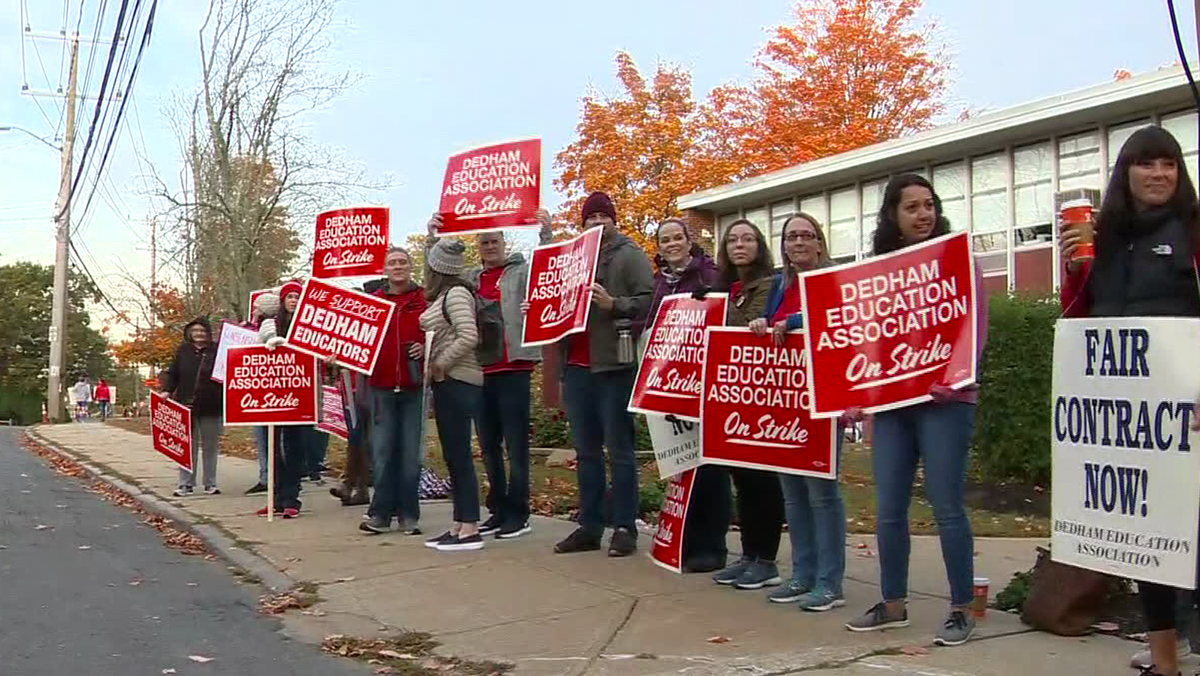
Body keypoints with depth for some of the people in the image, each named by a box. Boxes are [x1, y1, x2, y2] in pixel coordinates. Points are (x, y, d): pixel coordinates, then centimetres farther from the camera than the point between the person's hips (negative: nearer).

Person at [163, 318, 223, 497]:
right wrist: (168, 390, -3)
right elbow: (172, 373, 9)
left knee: (210, 447, 7)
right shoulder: (183, 351, 6)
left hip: (211, 407, -1)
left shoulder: (217, 351, -1)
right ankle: (186, 484, 10)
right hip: (186, 406, 1)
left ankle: (210, 483, 16)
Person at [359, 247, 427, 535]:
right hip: (381, 385, 1)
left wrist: (426, 348, -13)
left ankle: (408, 516, 12)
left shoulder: (425, 300, 1)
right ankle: (380, 514, 11)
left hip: (414, 385, -1)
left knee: (411, 452, 5)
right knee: (382, 451, 4)